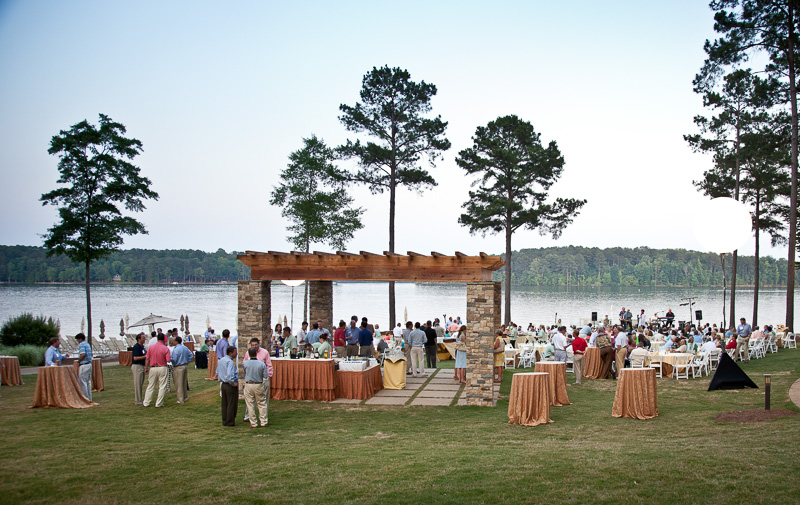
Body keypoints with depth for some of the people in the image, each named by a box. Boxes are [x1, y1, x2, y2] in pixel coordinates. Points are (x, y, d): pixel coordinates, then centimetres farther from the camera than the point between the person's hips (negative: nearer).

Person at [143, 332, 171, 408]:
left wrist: (146, 368, 10)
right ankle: (159, 404, 7)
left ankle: (146, 403, 18)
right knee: (162, 387, 6)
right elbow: (168, 360, -14)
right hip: (162, 368, -3)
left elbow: (147, 359, 0)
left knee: (150, 386, 13)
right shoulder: (165, 348, -10)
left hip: (152, 368, 3)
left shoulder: (151, 347, -2)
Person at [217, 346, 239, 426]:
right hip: (230, 386, -9)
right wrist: (234, 383, -19)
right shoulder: (230, 362, -20)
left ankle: (224, 421, 22)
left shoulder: (221, 361, 9)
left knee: (224, 404, 15)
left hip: (223, 384, 9)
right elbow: (229, 375, -31)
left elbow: (217, 373, 20)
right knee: (231, 404, 1)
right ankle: (230, 422, 6)